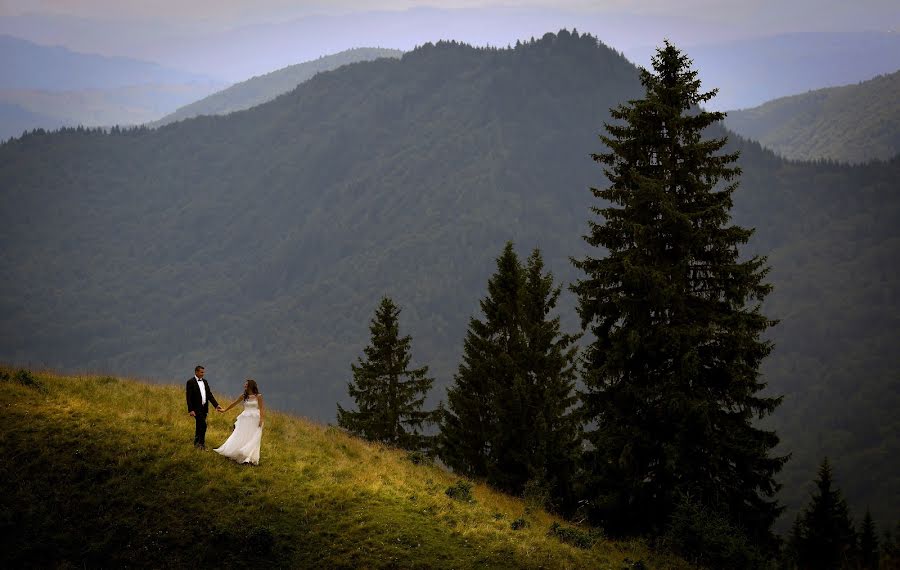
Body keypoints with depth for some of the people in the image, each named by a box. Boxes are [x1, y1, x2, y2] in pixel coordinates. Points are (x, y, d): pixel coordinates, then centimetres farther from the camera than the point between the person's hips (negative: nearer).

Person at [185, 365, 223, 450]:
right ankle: (201, 443, -9)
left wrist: (216, 405, 2)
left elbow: (209, 394, 12)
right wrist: (191, 410, -20)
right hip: (196, 408, -7)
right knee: (203, 425, -15)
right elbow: (188, 397, -13)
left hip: (204, 408, 7)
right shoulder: (190, 382, -10)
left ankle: (196, 443, 22)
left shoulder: (205, 381, 12)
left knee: (199, 426, 13)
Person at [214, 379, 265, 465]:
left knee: (252, 439, -2)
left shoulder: (258, 396, -6)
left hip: (254, 419, -4)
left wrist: (261, 419, -17)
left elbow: (261, 408, -8)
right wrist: (225, 410, 23)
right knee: (240, 437, 3)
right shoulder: (243, 396, 7)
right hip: (245, 419, 4)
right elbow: (234, 403, 17)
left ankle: (250, 458, 2)